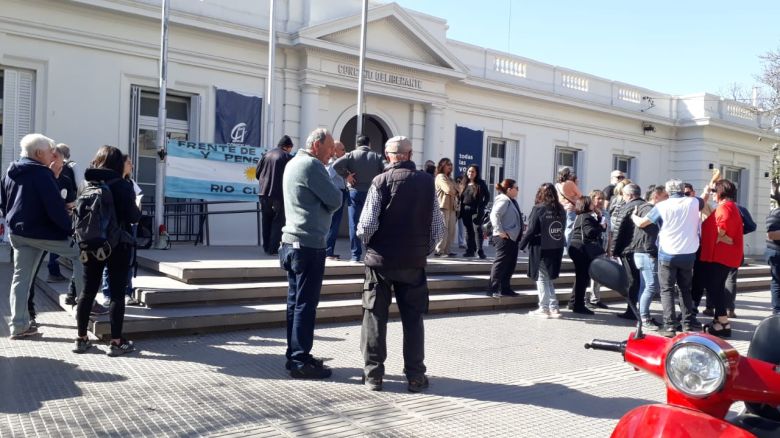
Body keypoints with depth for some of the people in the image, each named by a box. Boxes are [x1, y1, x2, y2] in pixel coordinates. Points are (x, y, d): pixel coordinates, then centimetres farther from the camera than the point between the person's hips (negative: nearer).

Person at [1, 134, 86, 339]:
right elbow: (55, 206, -20)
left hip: (17, 232, 8)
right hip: (43, 231, -8)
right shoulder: (41, 173, -13)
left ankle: (18, 326, 12)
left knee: (21, 277, 9)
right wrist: (71, 228, -13)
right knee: (80, 254, 3)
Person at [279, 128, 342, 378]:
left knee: (296, 301, 13)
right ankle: (300, 362, 0)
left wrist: (322, 206, 1)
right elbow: (335, 200, -13)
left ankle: (294, 355, 21)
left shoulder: (293, 163, 18)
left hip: (293, 242, 10)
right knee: (306, 303, -5)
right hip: (309, 244, -10)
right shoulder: (311, 165, -13)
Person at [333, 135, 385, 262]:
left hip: (355, 192, -1)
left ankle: (355, 255, 1)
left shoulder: (351, 155, 2)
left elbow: (336, 165, -13)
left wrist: (346, 175, -4)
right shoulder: (377, 156, 5)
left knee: (354, 224, 3)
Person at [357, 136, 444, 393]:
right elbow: (438, 227, -1)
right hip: (414, 262, 2)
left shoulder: (381, 181, -9)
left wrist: (368, 244, 7)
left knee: (375, 316, 10)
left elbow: (366, 225, -13)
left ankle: (373, 374, 15)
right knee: (413, 319, 11)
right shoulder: (427, 182, -1)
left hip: (381, 259, -2)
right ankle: (415, 376, 15)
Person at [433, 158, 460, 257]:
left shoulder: (449, 178, 25)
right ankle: (439, 251, -10)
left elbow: (458, 190, 18)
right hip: (444, 206, -9)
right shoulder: (440, 177, -5)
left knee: (451, 230, 6)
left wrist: (455, 191, -3)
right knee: (444, 230, -12)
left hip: (452, 207, 9)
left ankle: (446, 250, 11)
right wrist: (455, 191, 2)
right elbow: (448, 190, -17)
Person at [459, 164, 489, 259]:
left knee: (477, 230, -10)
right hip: (465, 210, 5)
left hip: (476, 210, -5)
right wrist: (460, 210, 5)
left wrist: (482, 206, -7)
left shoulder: (480, 183, 1)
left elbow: (487, 195, 2)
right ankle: (470, 250, 13)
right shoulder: (464, 183, 13)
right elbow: (461, 197, 13)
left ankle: (480, 251, -10)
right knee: (468, 231, 8)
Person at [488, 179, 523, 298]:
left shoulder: (511, 201, 17)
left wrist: (520, 232, 14)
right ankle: (494, 289, -1)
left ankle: (505, 288, 22)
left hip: (512, 237, 10)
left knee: (511, 264, 13)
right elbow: (494, 215, -25)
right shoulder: (503, 200, -14)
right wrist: (499, 231, -26)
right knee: (500, 263, -6)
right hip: (504, 238, -10)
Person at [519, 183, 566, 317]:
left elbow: (531, 230, -13)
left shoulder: (539, 208, -12)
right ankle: (554, 308, 16)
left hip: (541, 249, -5)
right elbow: (562, 229, 6)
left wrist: (522, 244, -3)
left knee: (541, 279, 7)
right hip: (557, 249, 5)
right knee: (549, 279, 17)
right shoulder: (560, 209, 4)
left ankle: (544, 308, 8)